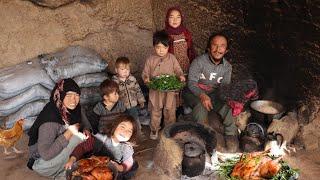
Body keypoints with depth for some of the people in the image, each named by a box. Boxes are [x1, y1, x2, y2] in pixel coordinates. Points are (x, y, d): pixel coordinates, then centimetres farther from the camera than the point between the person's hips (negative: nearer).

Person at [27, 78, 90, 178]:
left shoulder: (75, 108, -10)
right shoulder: (50, 120, -31)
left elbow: (84, 122, 9)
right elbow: (46, 154, -34)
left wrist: (86, 130, -14)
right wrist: (69, 132, -31)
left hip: (61, 150, 7)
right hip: (43, 160, -7)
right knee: (78, 138, -26)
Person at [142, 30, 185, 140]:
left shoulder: (172, 58, -1)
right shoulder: (150, 60, -3)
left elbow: (177, 69, 4)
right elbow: (145, 72, 1)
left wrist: (181, 75, -16)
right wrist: (146, 78, -20)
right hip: (155, 90, -1)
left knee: (170, 111, 13)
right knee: (155, 111, 11)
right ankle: (154, 129, 29)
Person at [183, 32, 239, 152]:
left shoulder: (227, 67, 0)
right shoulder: (199, 62, -15)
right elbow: (191, 83, -20)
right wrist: (202, 95, -40)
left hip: (213, 94, 4)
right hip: (194, 93, -3)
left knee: (229, 107, -22)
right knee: (201, 106, -36)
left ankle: (231, 136, -1)